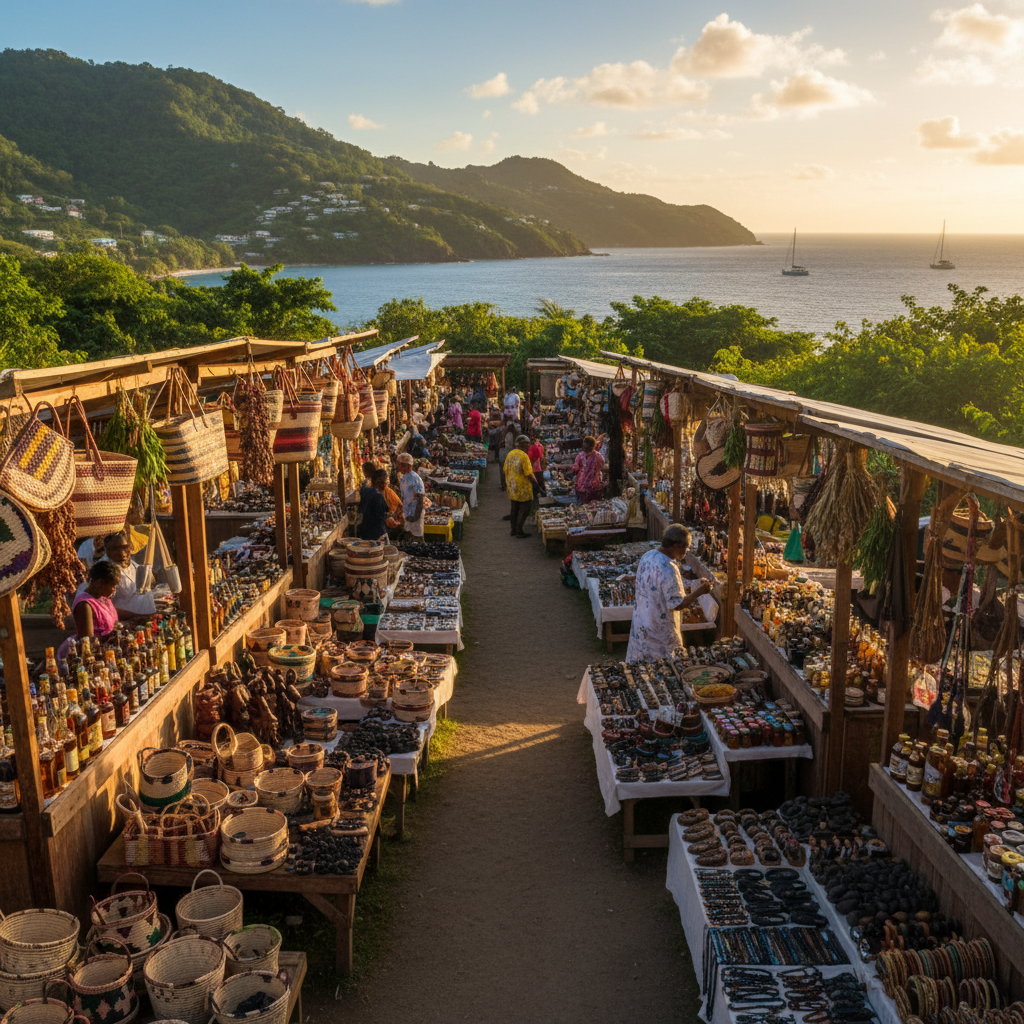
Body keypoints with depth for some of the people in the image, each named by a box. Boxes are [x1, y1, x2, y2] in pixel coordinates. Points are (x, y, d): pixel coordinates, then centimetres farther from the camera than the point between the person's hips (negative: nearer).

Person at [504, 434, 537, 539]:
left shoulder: (509, 454, 7)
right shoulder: (523, 456, -17)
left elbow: (505, 471, 14)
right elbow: (528, 474, -20)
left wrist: (507, 484, 24)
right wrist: (535, 482, -5)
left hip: (512, 487, 8)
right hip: (523, 487, -8)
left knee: (514, 509, 15)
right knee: (525, 508, 2)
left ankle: (514, 530, 20)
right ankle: (519, 531, 3)